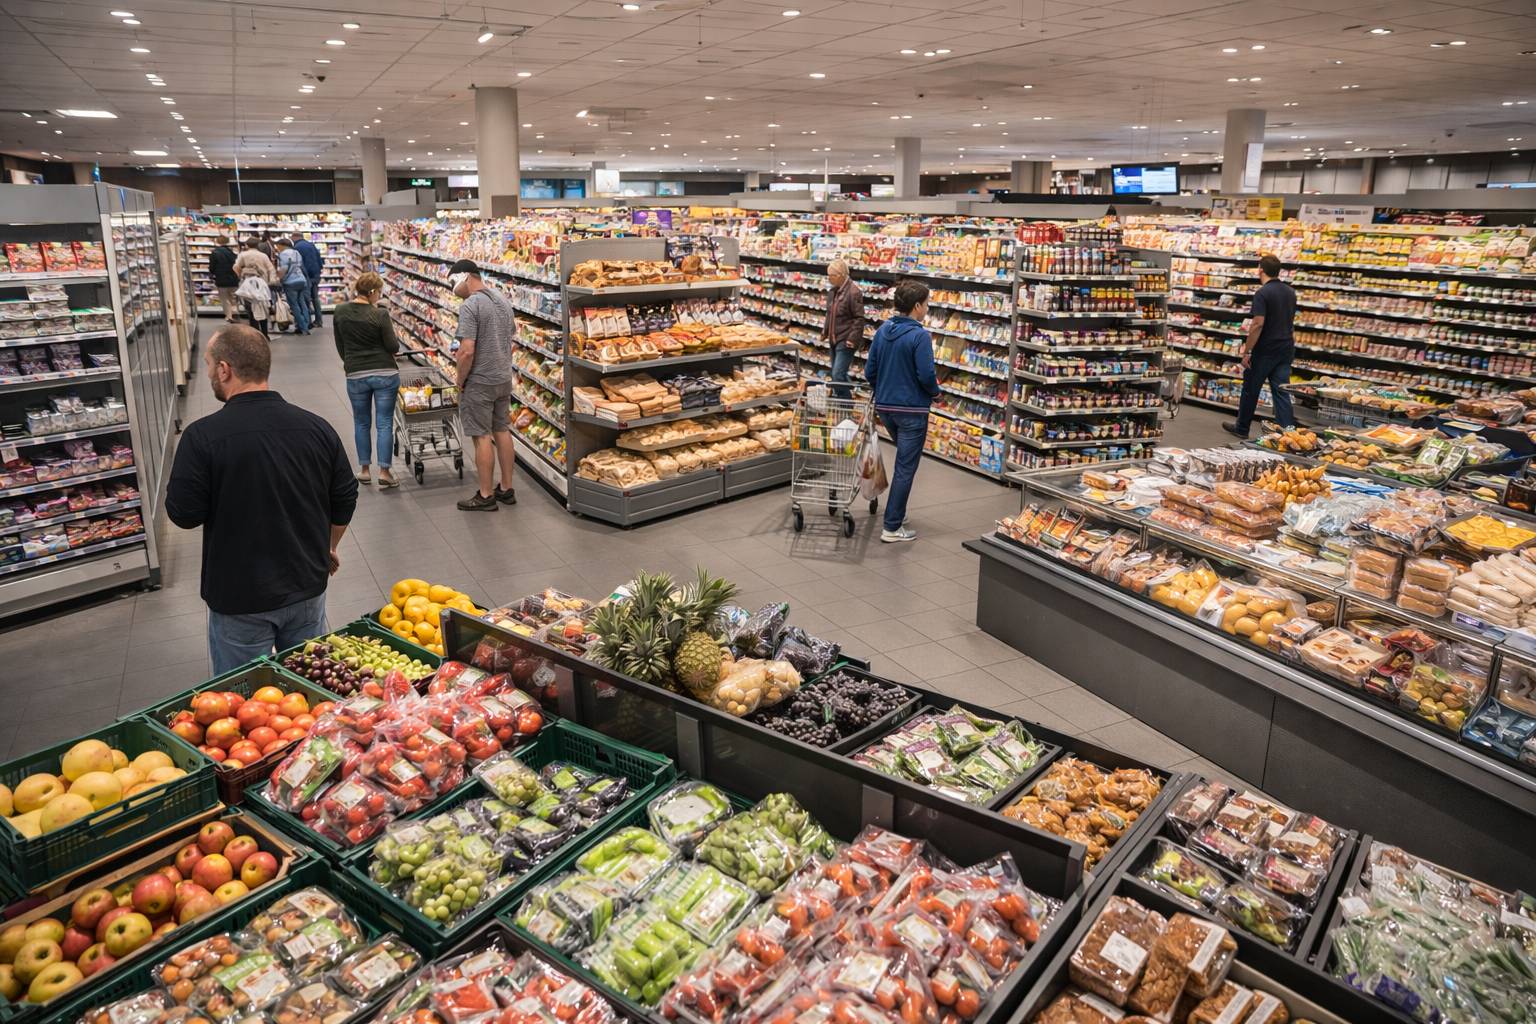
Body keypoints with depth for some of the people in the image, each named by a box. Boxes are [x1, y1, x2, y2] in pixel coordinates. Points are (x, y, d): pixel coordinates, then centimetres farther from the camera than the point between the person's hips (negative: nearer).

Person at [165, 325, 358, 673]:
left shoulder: (202, 437, -18)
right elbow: (345, 501, 3)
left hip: (238, 598, -4)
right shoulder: (316, 427, -6)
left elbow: (184, 514, -12)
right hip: (306, 589, 4)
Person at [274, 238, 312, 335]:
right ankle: (306, 326, 8)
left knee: (294, 305, 0)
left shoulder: (283, 254, -7)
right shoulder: (296, 252, 17)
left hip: (290, 282, -7)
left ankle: (303, 328, -2)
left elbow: (283, 269, -15)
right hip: (302, 280, 7)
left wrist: (278, 279, -5)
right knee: (302, 304, 9)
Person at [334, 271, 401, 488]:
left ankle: (364, 469, 21)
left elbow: (340, 346, 9)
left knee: (361, 422, 16)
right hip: (385, 373, -3)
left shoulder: (340, 312, 1)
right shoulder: (380, 315, -12)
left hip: (355, 376, 3)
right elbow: (393, 347, -9)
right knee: (384, 423, 3)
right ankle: (384, 471, 2)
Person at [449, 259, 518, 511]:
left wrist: (460, 381, -9)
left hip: (479, 383, -8)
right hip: (504, 379, 8)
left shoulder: (470, 306, -19)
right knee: (502, 432, 15)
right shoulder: (503, 300, 8)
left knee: (482, 437, 0)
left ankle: (486, 496, 9)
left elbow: (467, 351, -24)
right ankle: (507, 489, 23)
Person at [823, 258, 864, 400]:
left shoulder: (853, 292, -16)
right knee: (836, 375, 15)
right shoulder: (833, 291, 10)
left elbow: (859, 318, -17)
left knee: (838, 375, -15)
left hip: (845, 341, -9)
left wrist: (853, 339, -21)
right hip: (834, 339, 9)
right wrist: (825, 332, 19)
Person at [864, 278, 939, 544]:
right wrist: (935, 392, 1)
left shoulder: (883, 330, 3)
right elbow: (926, 375, -19)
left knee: (904, 460, 26)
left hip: (885, 407, 7)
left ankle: (897, 511, 34)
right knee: (906, 467, 1)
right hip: (912, 410, -7)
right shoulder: (920, 336, -17)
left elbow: (869, 370, 5)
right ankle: (892, 527, 3)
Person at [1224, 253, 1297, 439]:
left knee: (1250, 389, 9)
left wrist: (1246, 351, -18)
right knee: (1281, 391, 5)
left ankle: (1242, 428, 21)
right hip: (1286, 348, 6)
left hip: (1265, 350, -6)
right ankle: (1288, 430, -1)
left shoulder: (1262, 293, -15)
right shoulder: (1290, 292, 9)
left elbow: (1258, 324, -22)